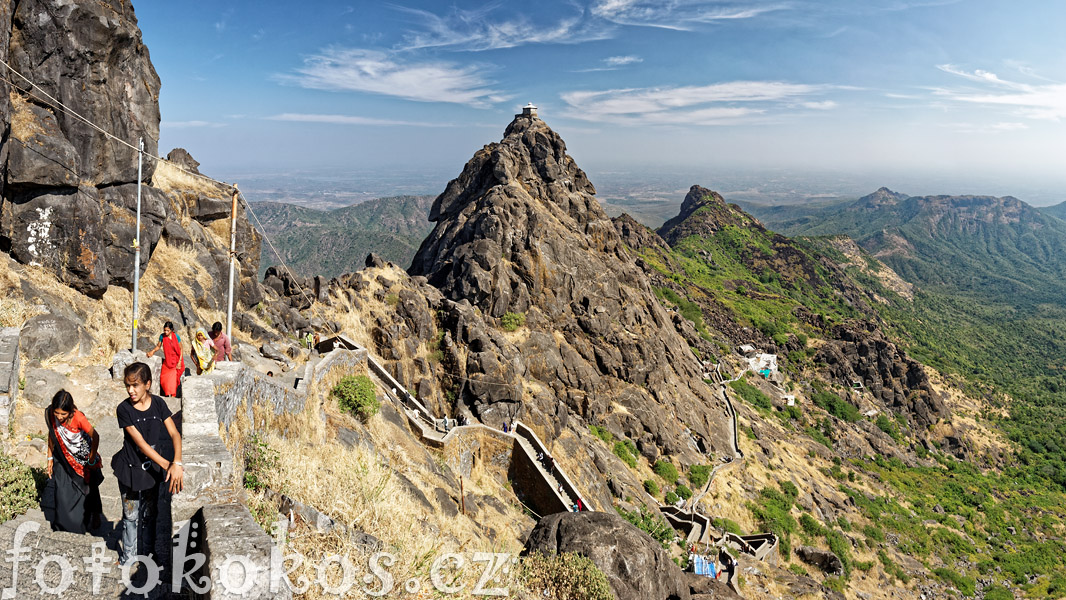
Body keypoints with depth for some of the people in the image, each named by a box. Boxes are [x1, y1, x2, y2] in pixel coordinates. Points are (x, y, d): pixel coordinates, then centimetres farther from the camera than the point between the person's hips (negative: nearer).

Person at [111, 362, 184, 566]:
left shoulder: (158, 404, -10)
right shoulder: (124, 409, -18)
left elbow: (174, 434, -14)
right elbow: (141, 443, -22)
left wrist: (177, 463, -31)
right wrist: (167, 465, -29)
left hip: (152, 468, 3)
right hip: (130, 469, -2)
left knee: (149, 513, 17)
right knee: (131, 515, 13)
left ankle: (147, 551, 36)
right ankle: (129, 555, 32)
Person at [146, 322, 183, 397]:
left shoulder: (176, 337, -13)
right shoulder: (162, 336, -6)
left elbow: (181, 349, -7)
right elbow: (158, 346, 10)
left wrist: (179, 362, -10)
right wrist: (152, 351, -10)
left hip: (176, 360, -3)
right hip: (167, 360, 3)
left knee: (173, 376, -13)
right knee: (164, 377, -2)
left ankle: (172, 395, -5)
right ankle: (167, 394, 11)